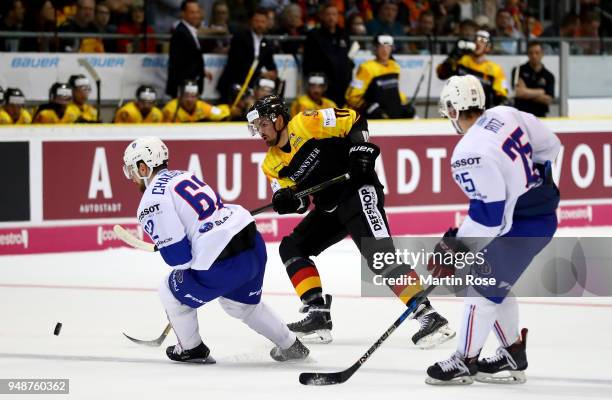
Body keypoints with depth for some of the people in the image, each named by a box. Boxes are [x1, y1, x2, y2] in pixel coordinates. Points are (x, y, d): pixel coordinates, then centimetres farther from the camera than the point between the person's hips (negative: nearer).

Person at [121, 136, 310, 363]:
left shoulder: (151, 202, -7)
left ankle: (191, 350, 30)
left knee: (171, 292, 16)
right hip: (253, 242, 8)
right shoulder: (182, 176, 19)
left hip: (224, 264, -8)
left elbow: (177, 257, -9)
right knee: (241, 304, 33)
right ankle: (290, 346, 39)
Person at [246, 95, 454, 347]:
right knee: (291, 247, 4)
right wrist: (287, 201, -15)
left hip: (358, 191, -9)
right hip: (330, 208, 9)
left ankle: (427, 315, -27)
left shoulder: (308, 123, -10)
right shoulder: (272, 165, 10)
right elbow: (300, 200, 6)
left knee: (379, 254, -22)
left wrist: (360, 152, -19)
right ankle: (318, 314, -3)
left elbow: (354, 121, -6)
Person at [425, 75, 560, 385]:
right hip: (543, 214, 9)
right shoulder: (505, 115, -1)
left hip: (520, 228, -9)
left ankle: (465, 361, 13)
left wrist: (456, 248, -17)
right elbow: (548, 145, 11)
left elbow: (488, 212, -25)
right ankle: (513, 356, 29)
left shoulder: (469, 154, -25)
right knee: (496, 283, 21)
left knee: (483, 286, 2)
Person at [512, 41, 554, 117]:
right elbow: (518, 92, -10)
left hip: (539, 116, 2)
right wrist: (539, 92, -4)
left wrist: (528, 93, -11)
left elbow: (548, 100, -2)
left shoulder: (548, 76, 7)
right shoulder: (519, 71, 3)